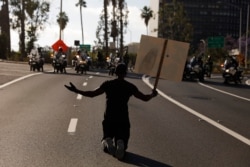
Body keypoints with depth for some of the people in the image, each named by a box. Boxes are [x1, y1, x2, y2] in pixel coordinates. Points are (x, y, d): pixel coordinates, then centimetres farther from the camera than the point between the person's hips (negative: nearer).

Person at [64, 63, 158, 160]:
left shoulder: (108, 84, -2)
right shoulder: (130, 86, -2)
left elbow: (92, 94, -8)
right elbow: (145, 98, 1)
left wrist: (76, 90, 0)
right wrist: (152, 95, 23)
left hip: (109, 118, 1)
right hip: (123, 119, -1)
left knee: (107, 138, 18)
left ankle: (107, 142, -22)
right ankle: (120, 144, -29)